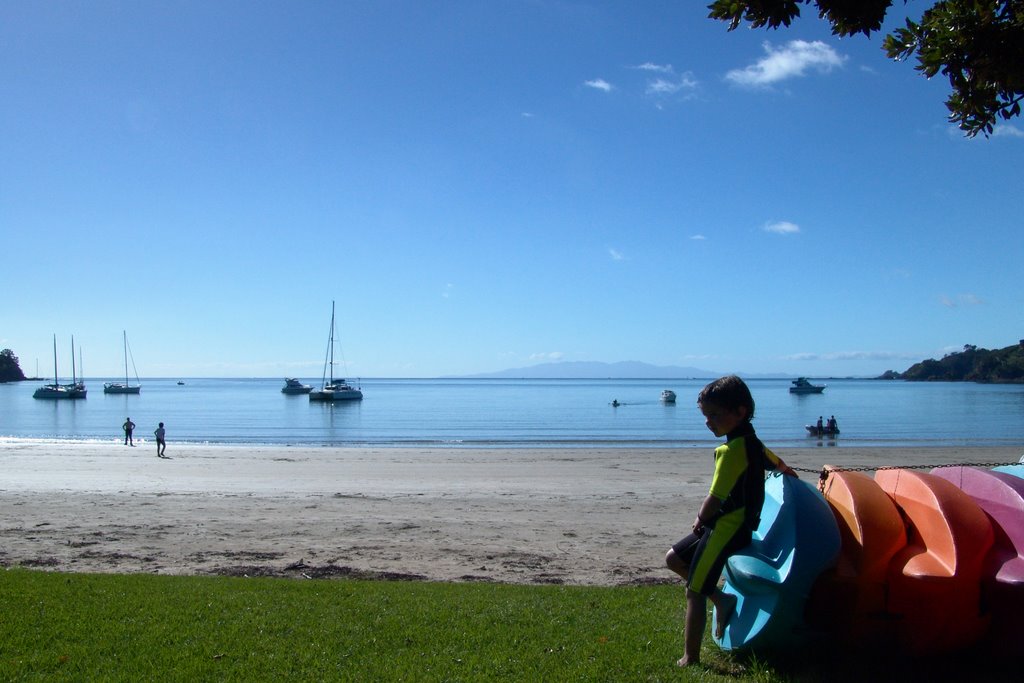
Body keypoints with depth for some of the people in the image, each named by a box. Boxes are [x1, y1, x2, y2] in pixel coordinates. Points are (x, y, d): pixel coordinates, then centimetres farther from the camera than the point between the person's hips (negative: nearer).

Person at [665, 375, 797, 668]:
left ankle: (690, 659, 5)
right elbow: (778, 464, 28)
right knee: (674, 559, 18)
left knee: (694, 592, -3)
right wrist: (788, 472, 51)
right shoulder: (752, 442, 6)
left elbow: (714, 501, -21)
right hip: (732, 524, 10)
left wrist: (700, 518, 0)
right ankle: (721, 598, 19)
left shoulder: (732, 450, -23)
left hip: (726, 529, -10)